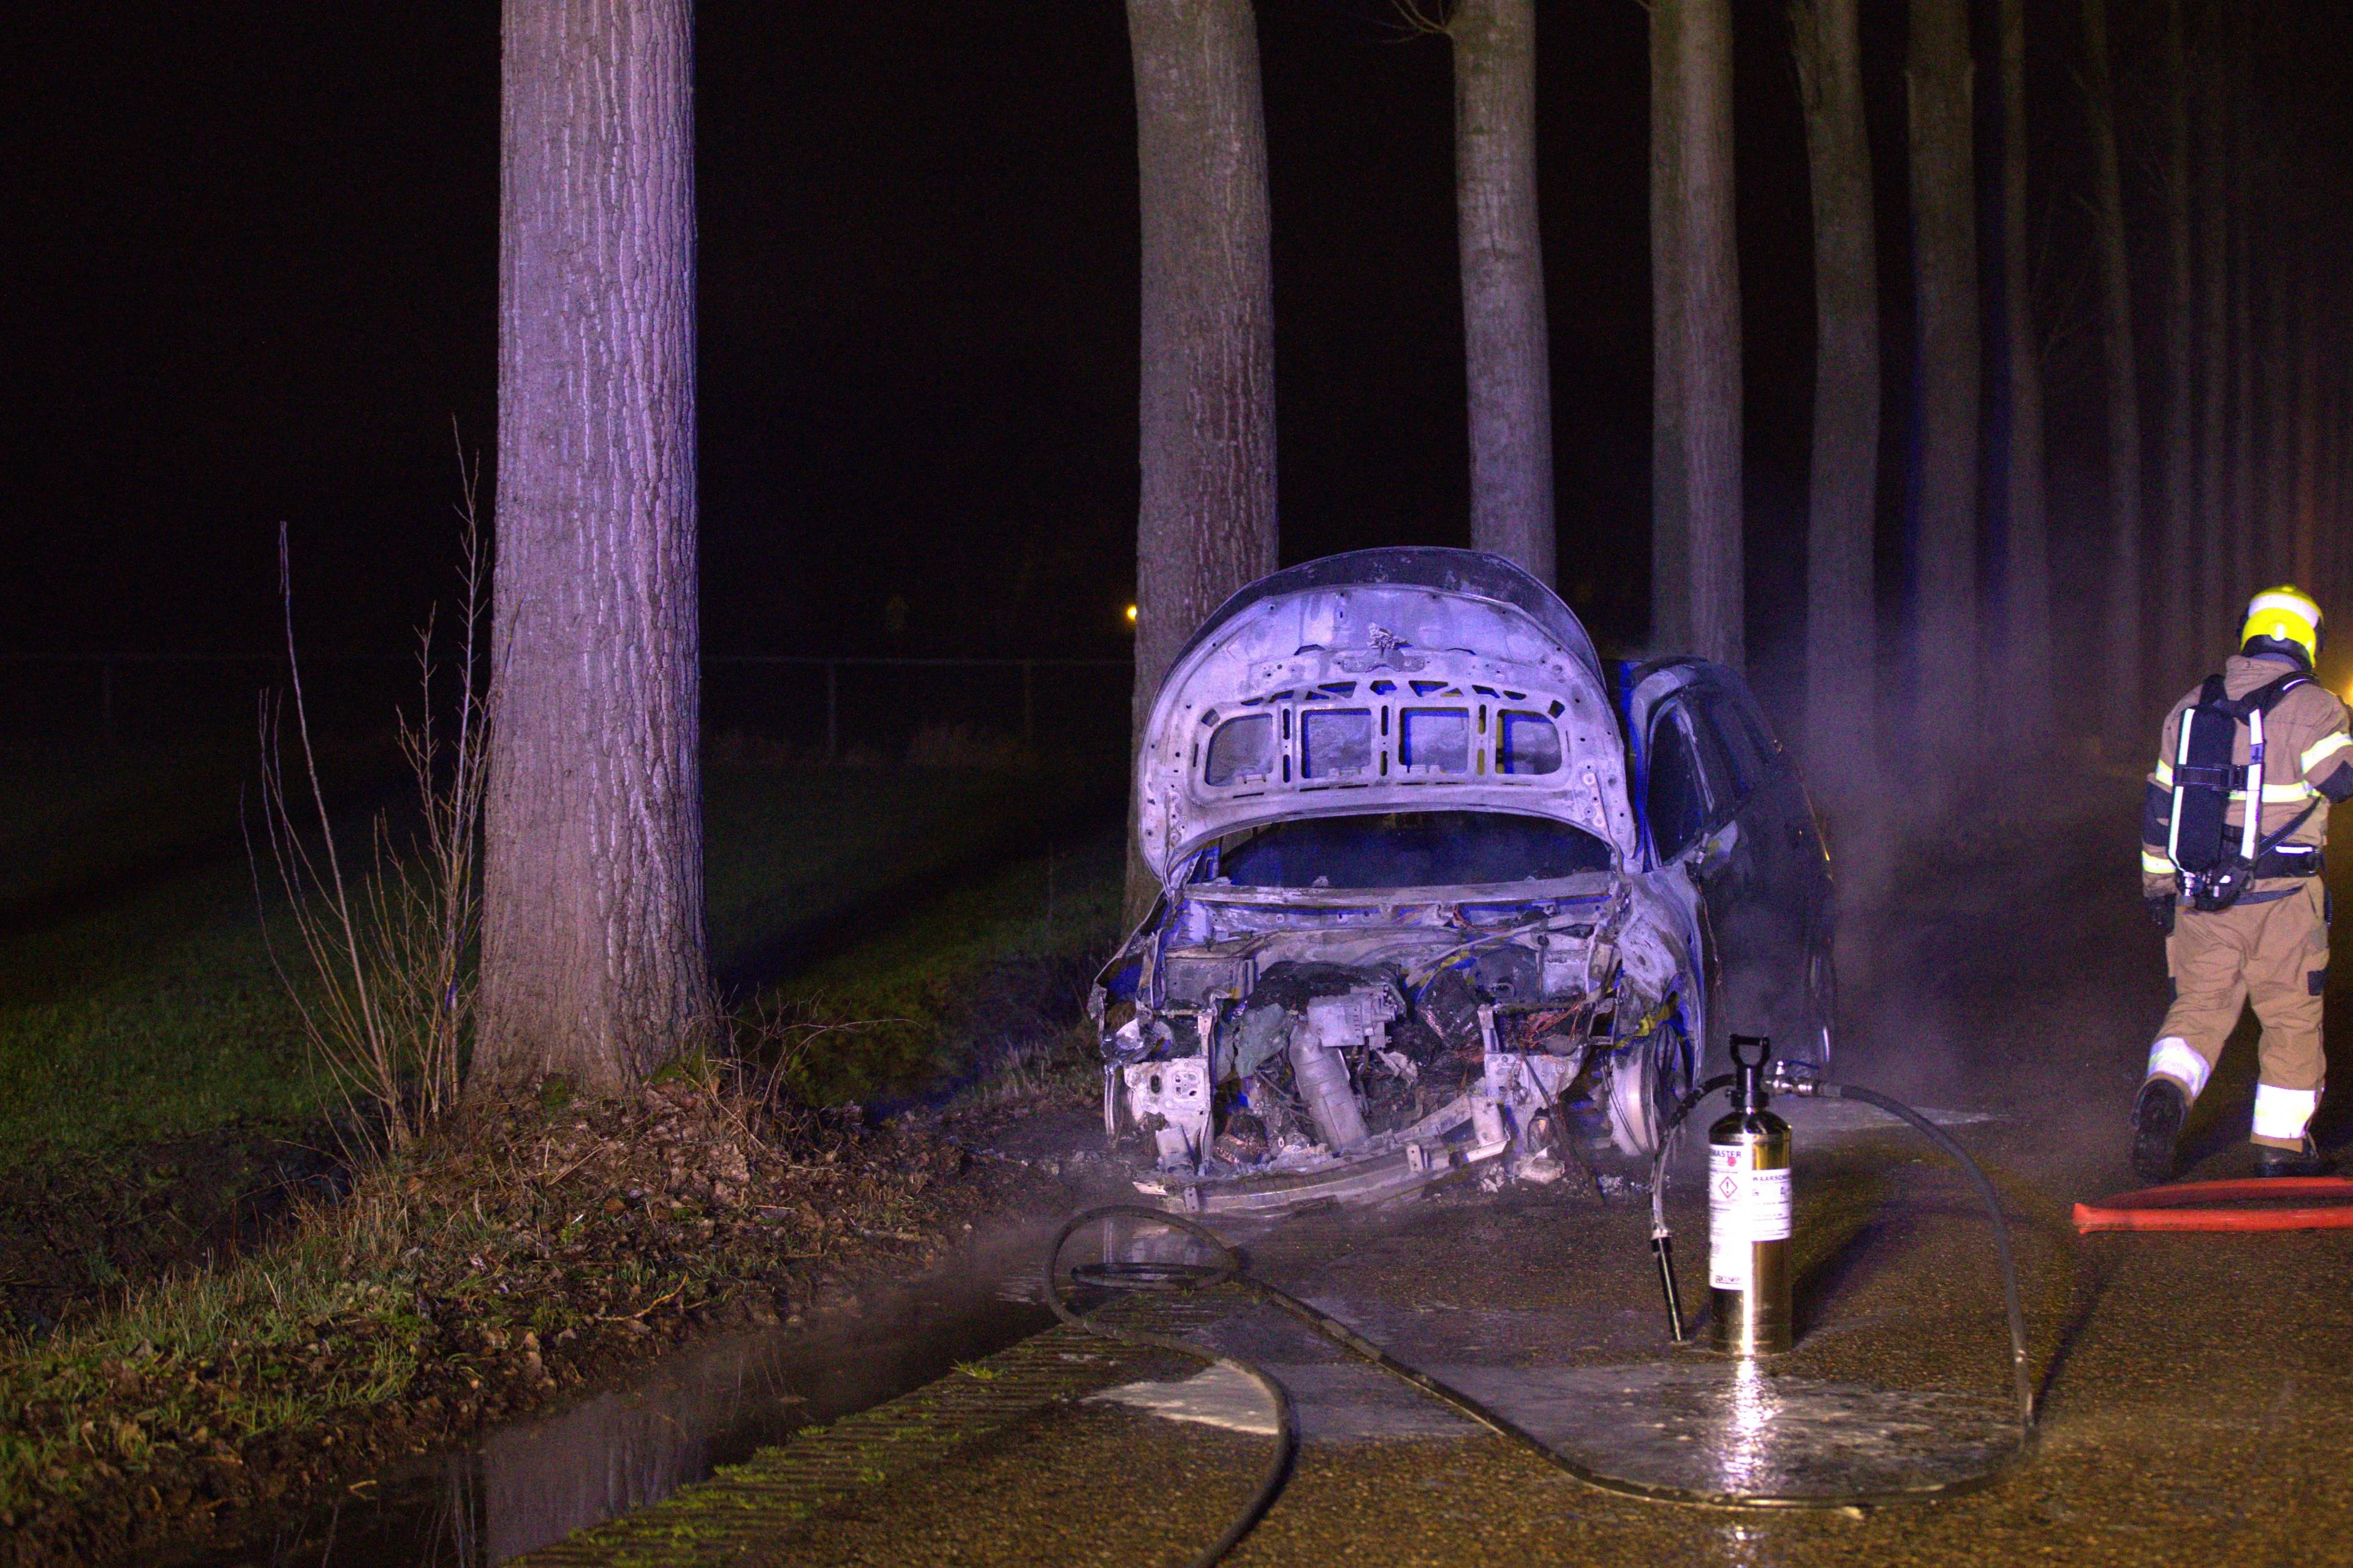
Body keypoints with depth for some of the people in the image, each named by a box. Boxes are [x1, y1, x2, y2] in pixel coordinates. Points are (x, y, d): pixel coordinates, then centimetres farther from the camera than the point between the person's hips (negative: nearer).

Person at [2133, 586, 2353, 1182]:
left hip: (2200, 896, 4)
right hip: (2280, 898, -4)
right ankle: (2281, 1148, 13)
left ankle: (2166, 1089, -17)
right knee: (2292, 1021, 9)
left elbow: (2160, 804, 13)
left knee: (2199, 1006, 11)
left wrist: (2158, 883, 20)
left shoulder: (2192, 705, 10)